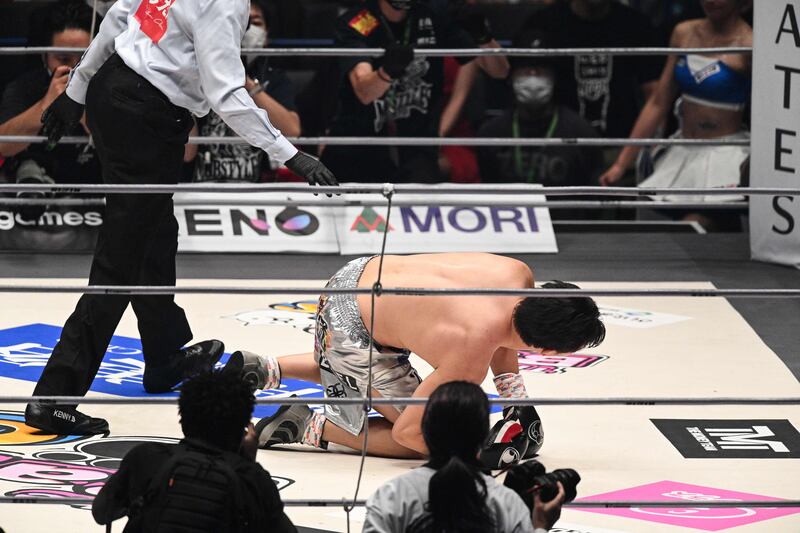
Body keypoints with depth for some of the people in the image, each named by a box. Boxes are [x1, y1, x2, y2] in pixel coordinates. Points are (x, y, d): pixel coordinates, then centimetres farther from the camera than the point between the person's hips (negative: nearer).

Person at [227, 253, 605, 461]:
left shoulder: (518, 274, -15)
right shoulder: (470, 359, -34)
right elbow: (407, 430, -25)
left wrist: (515, 395, 8)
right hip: (352, 334, -8)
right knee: (429, 441, -4)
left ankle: (263, 369, 34)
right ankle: (311, 426, 1)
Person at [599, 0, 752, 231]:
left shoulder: (747, 45, -11)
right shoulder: (684, 33, 8)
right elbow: (658, 104, 12)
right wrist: (621, 164, 11)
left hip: (724, 154, -6)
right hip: (681, 152, 6)